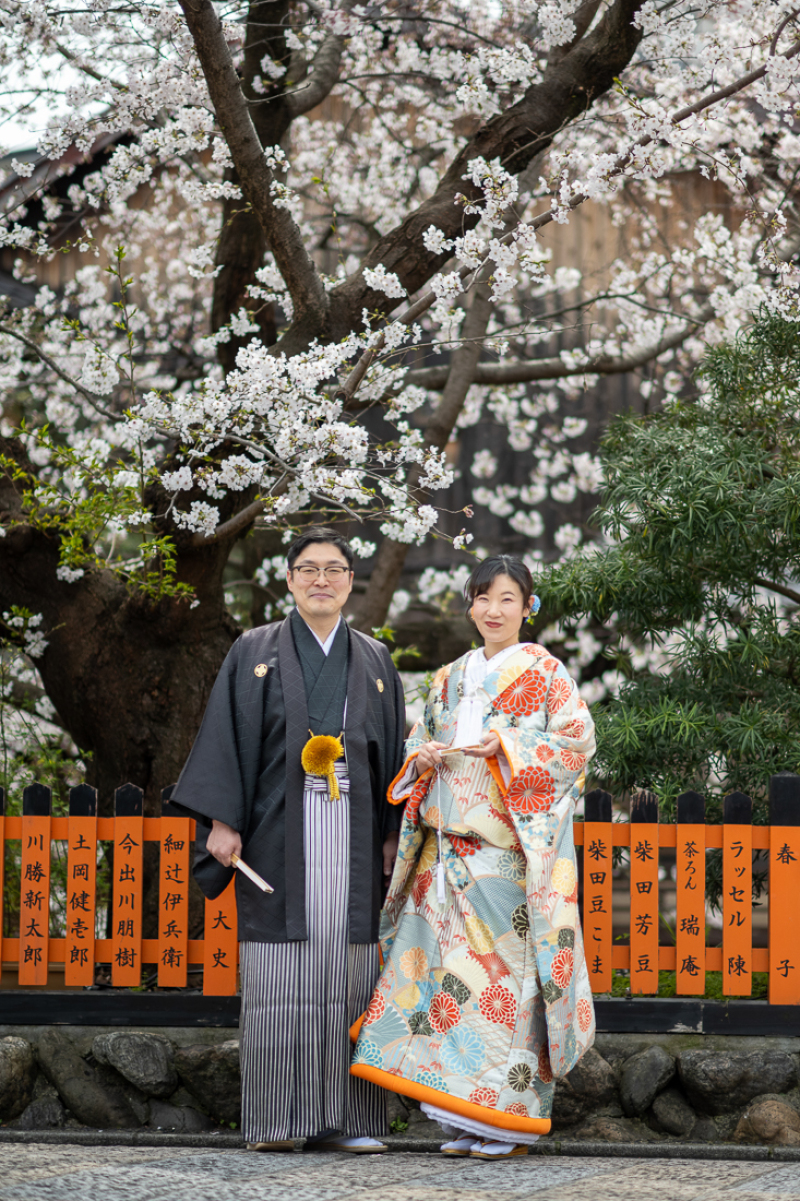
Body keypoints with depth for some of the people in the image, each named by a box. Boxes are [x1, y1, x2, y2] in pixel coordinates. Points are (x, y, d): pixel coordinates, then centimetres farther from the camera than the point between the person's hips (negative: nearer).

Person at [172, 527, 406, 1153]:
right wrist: (223, 820, -7)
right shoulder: (254, 653, 8)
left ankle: (343, 1116, 1)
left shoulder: (374, 661, 15)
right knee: (279, 977, -5)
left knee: (347, 972, -1)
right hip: (279, 833, -2)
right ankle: (274, 1119, -2)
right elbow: (227, 738, 3)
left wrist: (393, 835, 5)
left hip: (351, 836, 2)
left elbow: (394, 749, 14)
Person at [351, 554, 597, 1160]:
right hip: (451, 842, 5)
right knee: (452, 965, -2)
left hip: (511, 843, -5)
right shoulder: (452, 677, 20)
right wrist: (425, 755, 0)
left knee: (503, 966, -11)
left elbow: (578, 740, -5)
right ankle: (466, 1121, 2)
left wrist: (507, 748, -15)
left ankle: (509, 1117, -8)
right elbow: (421, 742, 24)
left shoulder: (544, 672, 4)